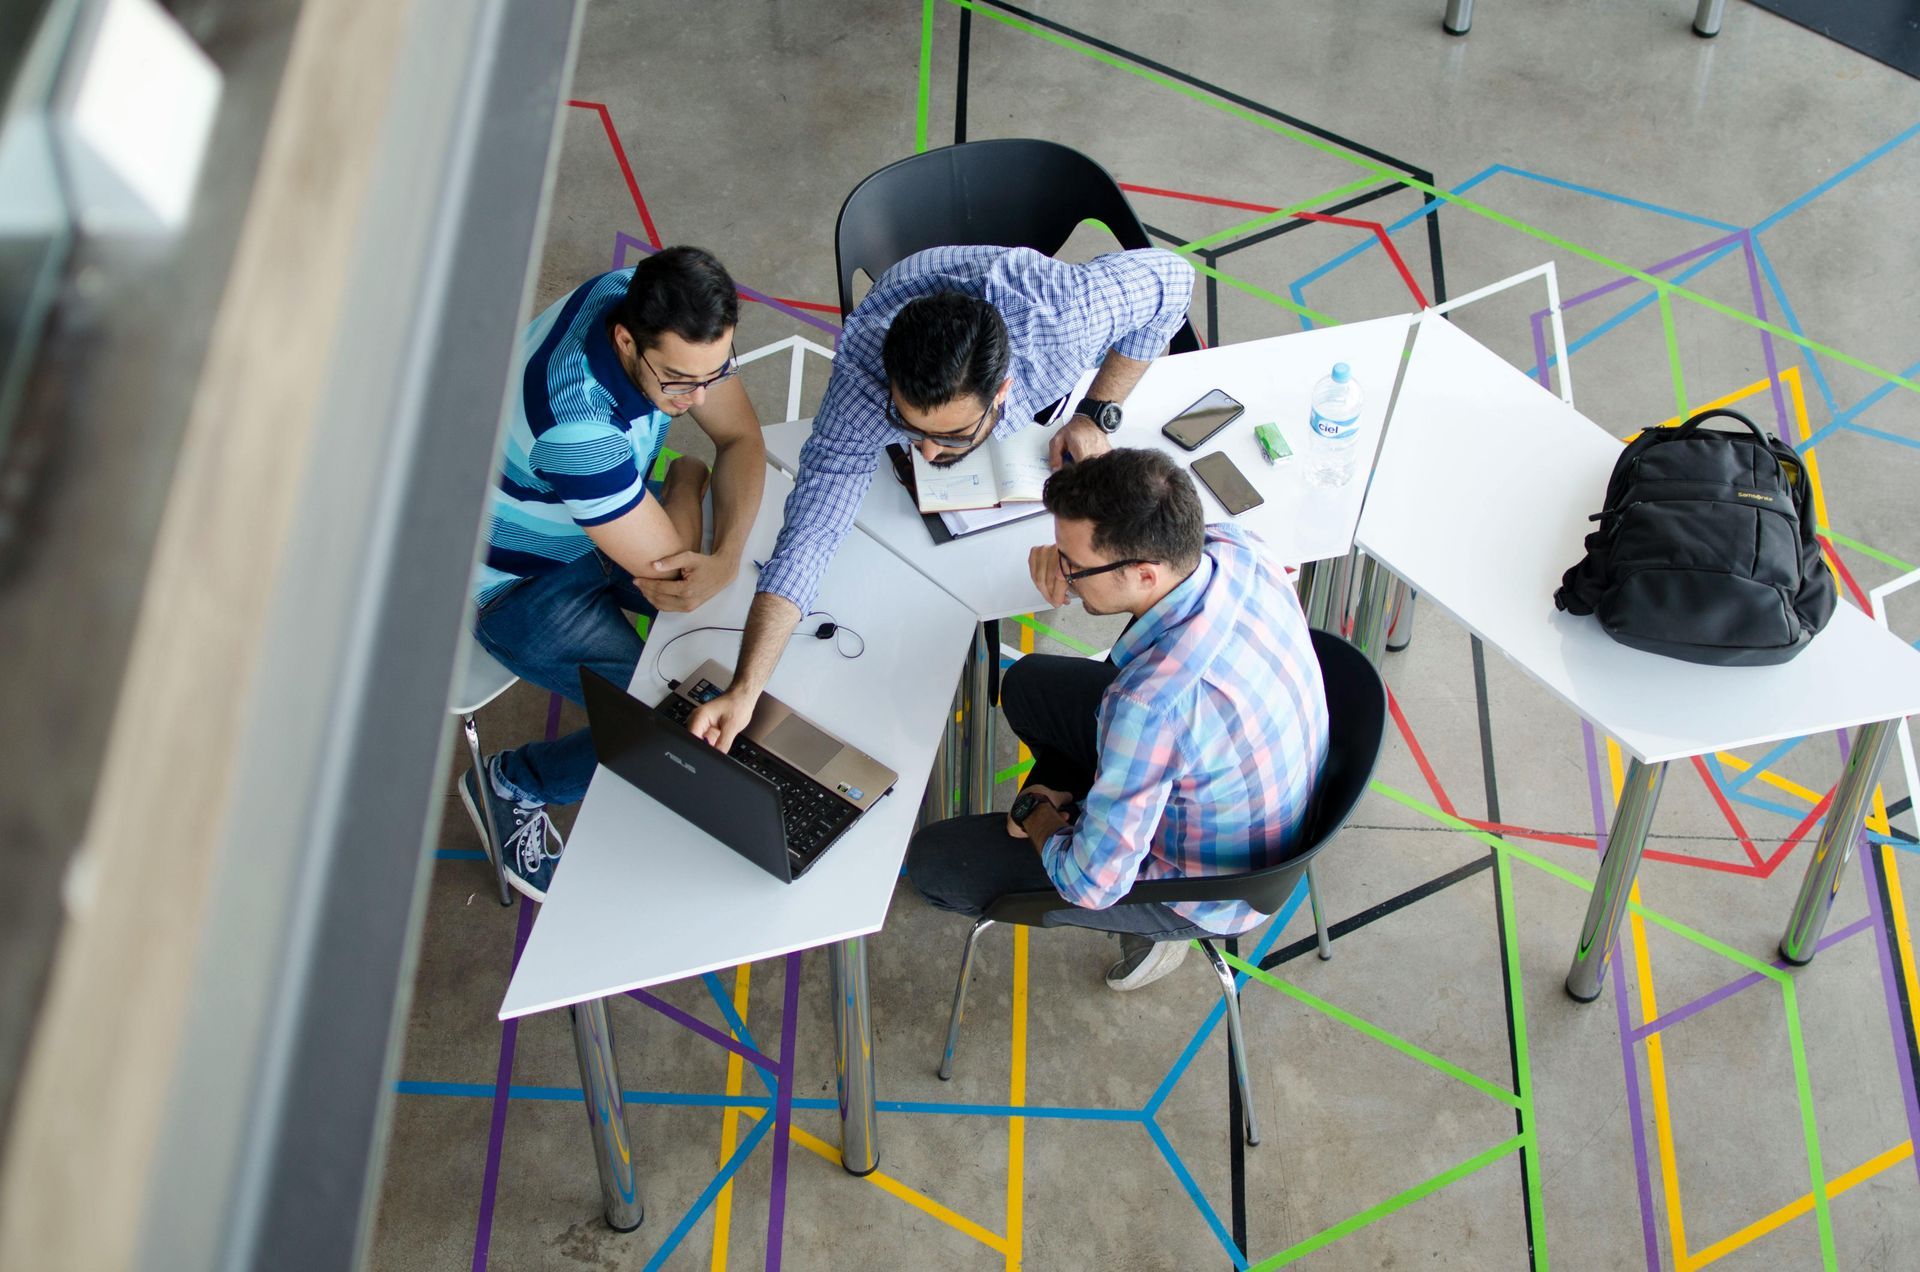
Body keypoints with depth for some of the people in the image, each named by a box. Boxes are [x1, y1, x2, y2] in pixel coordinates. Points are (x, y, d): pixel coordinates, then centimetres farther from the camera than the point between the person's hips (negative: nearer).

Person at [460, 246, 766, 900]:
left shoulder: (667, 314, -21)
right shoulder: (575, 422, -43)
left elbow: (741, 436, -12)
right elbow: (667, 567, -33)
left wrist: (727, 557, -29)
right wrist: (686, 479, -13)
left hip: (608, 517, 7)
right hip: (521, 580, -7)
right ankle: (512, 785, 9)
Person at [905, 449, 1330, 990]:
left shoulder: (1153, 701, -43)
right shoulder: (1231, 544, -22)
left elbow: (1092, 884, -31)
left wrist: (1039, 818, -9)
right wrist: (1075, 555, -13)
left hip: (1204, 885, -8)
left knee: (933, 863, 0)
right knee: (1028, 683, 19)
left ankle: (1151, 925, 13)